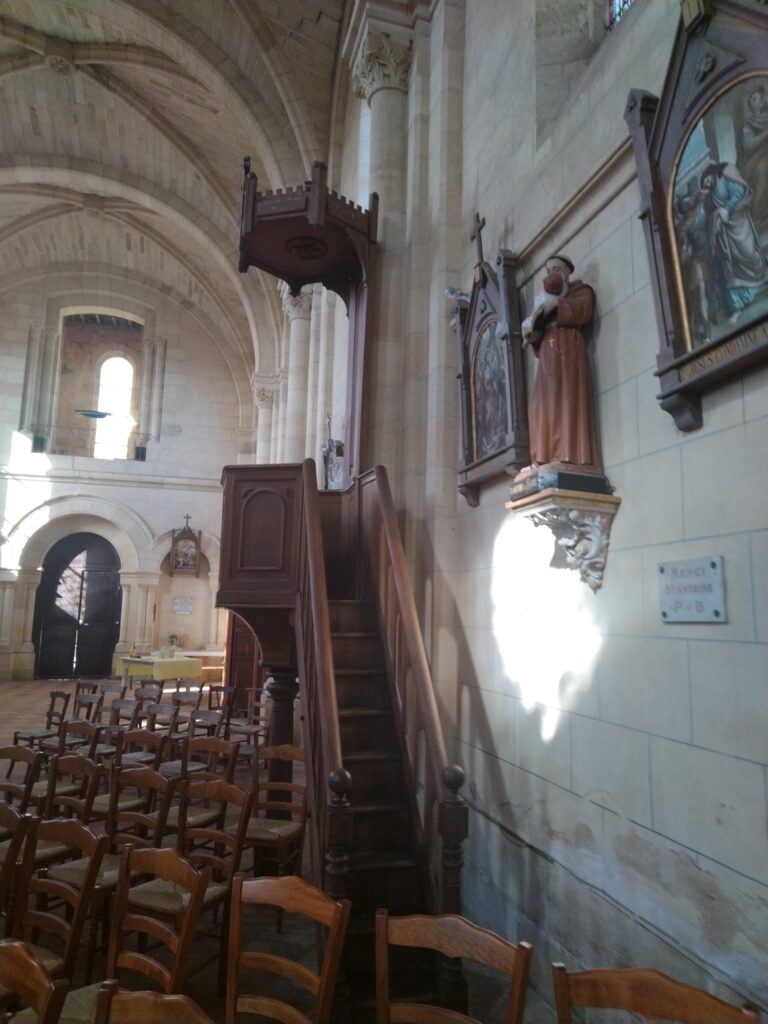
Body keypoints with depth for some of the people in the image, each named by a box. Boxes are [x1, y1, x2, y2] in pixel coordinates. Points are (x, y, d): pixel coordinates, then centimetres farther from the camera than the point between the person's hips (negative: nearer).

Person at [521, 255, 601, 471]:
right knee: (545, 404, -9)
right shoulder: (546, 299, 33)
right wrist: (531, 331, 1)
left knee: (566, 400, -20)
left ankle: (569, 457, -29)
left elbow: (583, 312, -8)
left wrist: (555, 304, -7)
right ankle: (548, 459, -16)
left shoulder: (581, 290, 16)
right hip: (548, 354, 6)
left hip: (568, 349, -6)